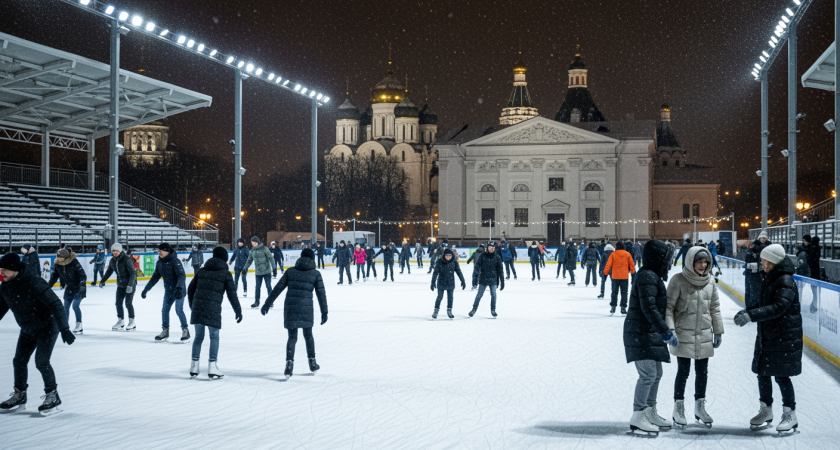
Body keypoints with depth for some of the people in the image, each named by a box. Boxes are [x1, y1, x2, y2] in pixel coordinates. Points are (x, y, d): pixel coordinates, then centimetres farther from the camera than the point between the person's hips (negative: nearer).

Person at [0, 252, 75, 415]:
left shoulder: (33, 282, -30)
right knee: (19, 361, 8)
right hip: (27, 330, 8)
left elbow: (55, 304, -31)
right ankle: (19, 396, 25)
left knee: (41, 362, -14)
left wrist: (64, 329, -35)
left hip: (47, 327, -8)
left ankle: (52, 396, 4)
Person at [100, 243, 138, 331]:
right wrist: (102, 281, 16)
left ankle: (132, 322, 5)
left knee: (128, 303, -7)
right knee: (118, 303, 5)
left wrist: (130, 285, -33)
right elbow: (109, 271, 17)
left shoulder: (127, 260, -22)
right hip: (120, 284, 7)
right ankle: (120, 322, 18)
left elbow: (133, 273, -24)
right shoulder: (112, 260, -1)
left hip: (130, 284, -7)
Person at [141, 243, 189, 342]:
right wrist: (146, 289, 13)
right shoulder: (159, 262, 3)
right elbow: (155, 277, 13)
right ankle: (165, 331, 20)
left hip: (179, 290, -7)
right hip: (168, 291, 7)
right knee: (164, 310, 7)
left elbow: (182, 275, -29)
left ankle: (185, 331, 1)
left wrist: (179, 288, -43)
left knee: (179, 310, -11)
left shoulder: (175, 261, -20)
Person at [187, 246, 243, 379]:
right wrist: (238, 311, 7)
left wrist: (192, 305, 29)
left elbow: (190, 288, 18)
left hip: (197, 307, 4)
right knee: (214, 337, 7)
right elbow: (232, 294, -1)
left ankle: (194, 367, 17)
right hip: (213, 308, -4)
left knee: (198, 336, 15)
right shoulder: (225, 273, 2)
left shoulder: (202, 270, 15)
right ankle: (212, 368, 3)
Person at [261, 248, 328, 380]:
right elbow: (321, 293, 2)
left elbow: (277, 288, 8)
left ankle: (289, 363, -8)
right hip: (306, 308, -1)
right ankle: (312, 363, 26)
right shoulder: (315, 274, 5)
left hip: (290, 307, 1)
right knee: (308, 335, 18)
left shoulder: (290, 271, 9)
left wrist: (267, 303, 12)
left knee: (292, 337, 8)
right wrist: (324, 312, 6)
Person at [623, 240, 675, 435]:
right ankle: (637, 417, -4)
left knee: (656, 373, 17)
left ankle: (650, 413, 29)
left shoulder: (653, 277, 15)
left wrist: (664, 331, 22)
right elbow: (649, 308, -25)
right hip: (641, 334, -11)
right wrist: (666, 332, -24)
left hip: (650, 334, 11)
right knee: (648, 374, -11)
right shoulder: (648, 277, -19)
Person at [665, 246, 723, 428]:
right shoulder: (679, 280, -12)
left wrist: (718, 331, 10)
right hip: (683, 335, -4)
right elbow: (669, 306, -10)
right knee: (683, 372, 2)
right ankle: (678, 408, 17)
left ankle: (700, 407, 29)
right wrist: (670, 328, -19)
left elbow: (715, 307, 9)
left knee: (702, 372, 14)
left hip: (704, 335, 4)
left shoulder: (710, 280, 1)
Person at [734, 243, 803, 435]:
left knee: (781, 375, -1)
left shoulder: (785, 281, -19)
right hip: (766, 335, 8)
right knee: (762, 372, 13)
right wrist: (747, 311, 1)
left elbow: (778, 307, -30)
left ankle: (790, 414, 14)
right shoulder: (767, 278, 9)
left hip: (784, 336, -8)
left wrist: (751, 315, -36)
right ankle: (766, 410, 28)